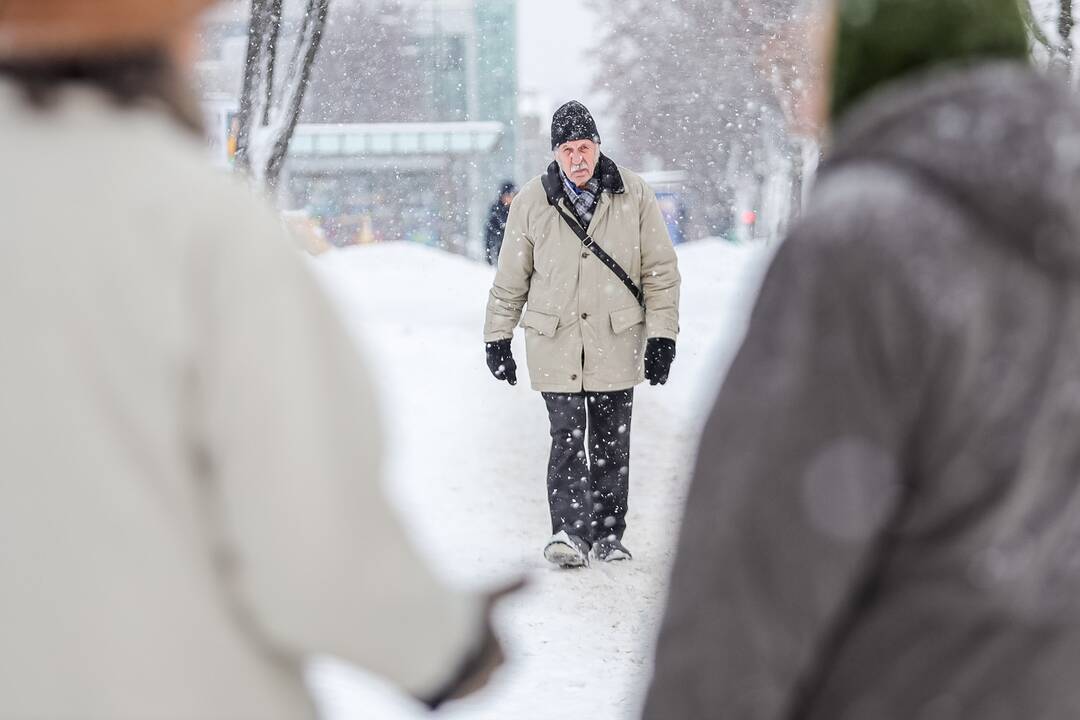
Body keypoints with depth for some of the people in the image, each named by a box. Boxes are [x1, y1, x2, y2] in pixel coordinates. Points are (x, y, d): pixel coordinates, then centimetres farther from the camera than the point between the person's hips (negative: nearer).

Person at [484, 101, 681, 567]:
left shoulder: (634, 196, 0)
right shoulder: (532, 203, 0)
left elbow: (660, 271, 4)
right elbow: (510, 279, 9)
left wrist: (662, 336, 0)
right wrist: (497, 338, 10)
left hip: (616, 341, 1)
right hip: (555, 341, -1)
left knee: (611, 442, 6)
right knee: (567, 437, -10)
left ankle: (607, 534, 16)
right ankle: (570, 532, -13)